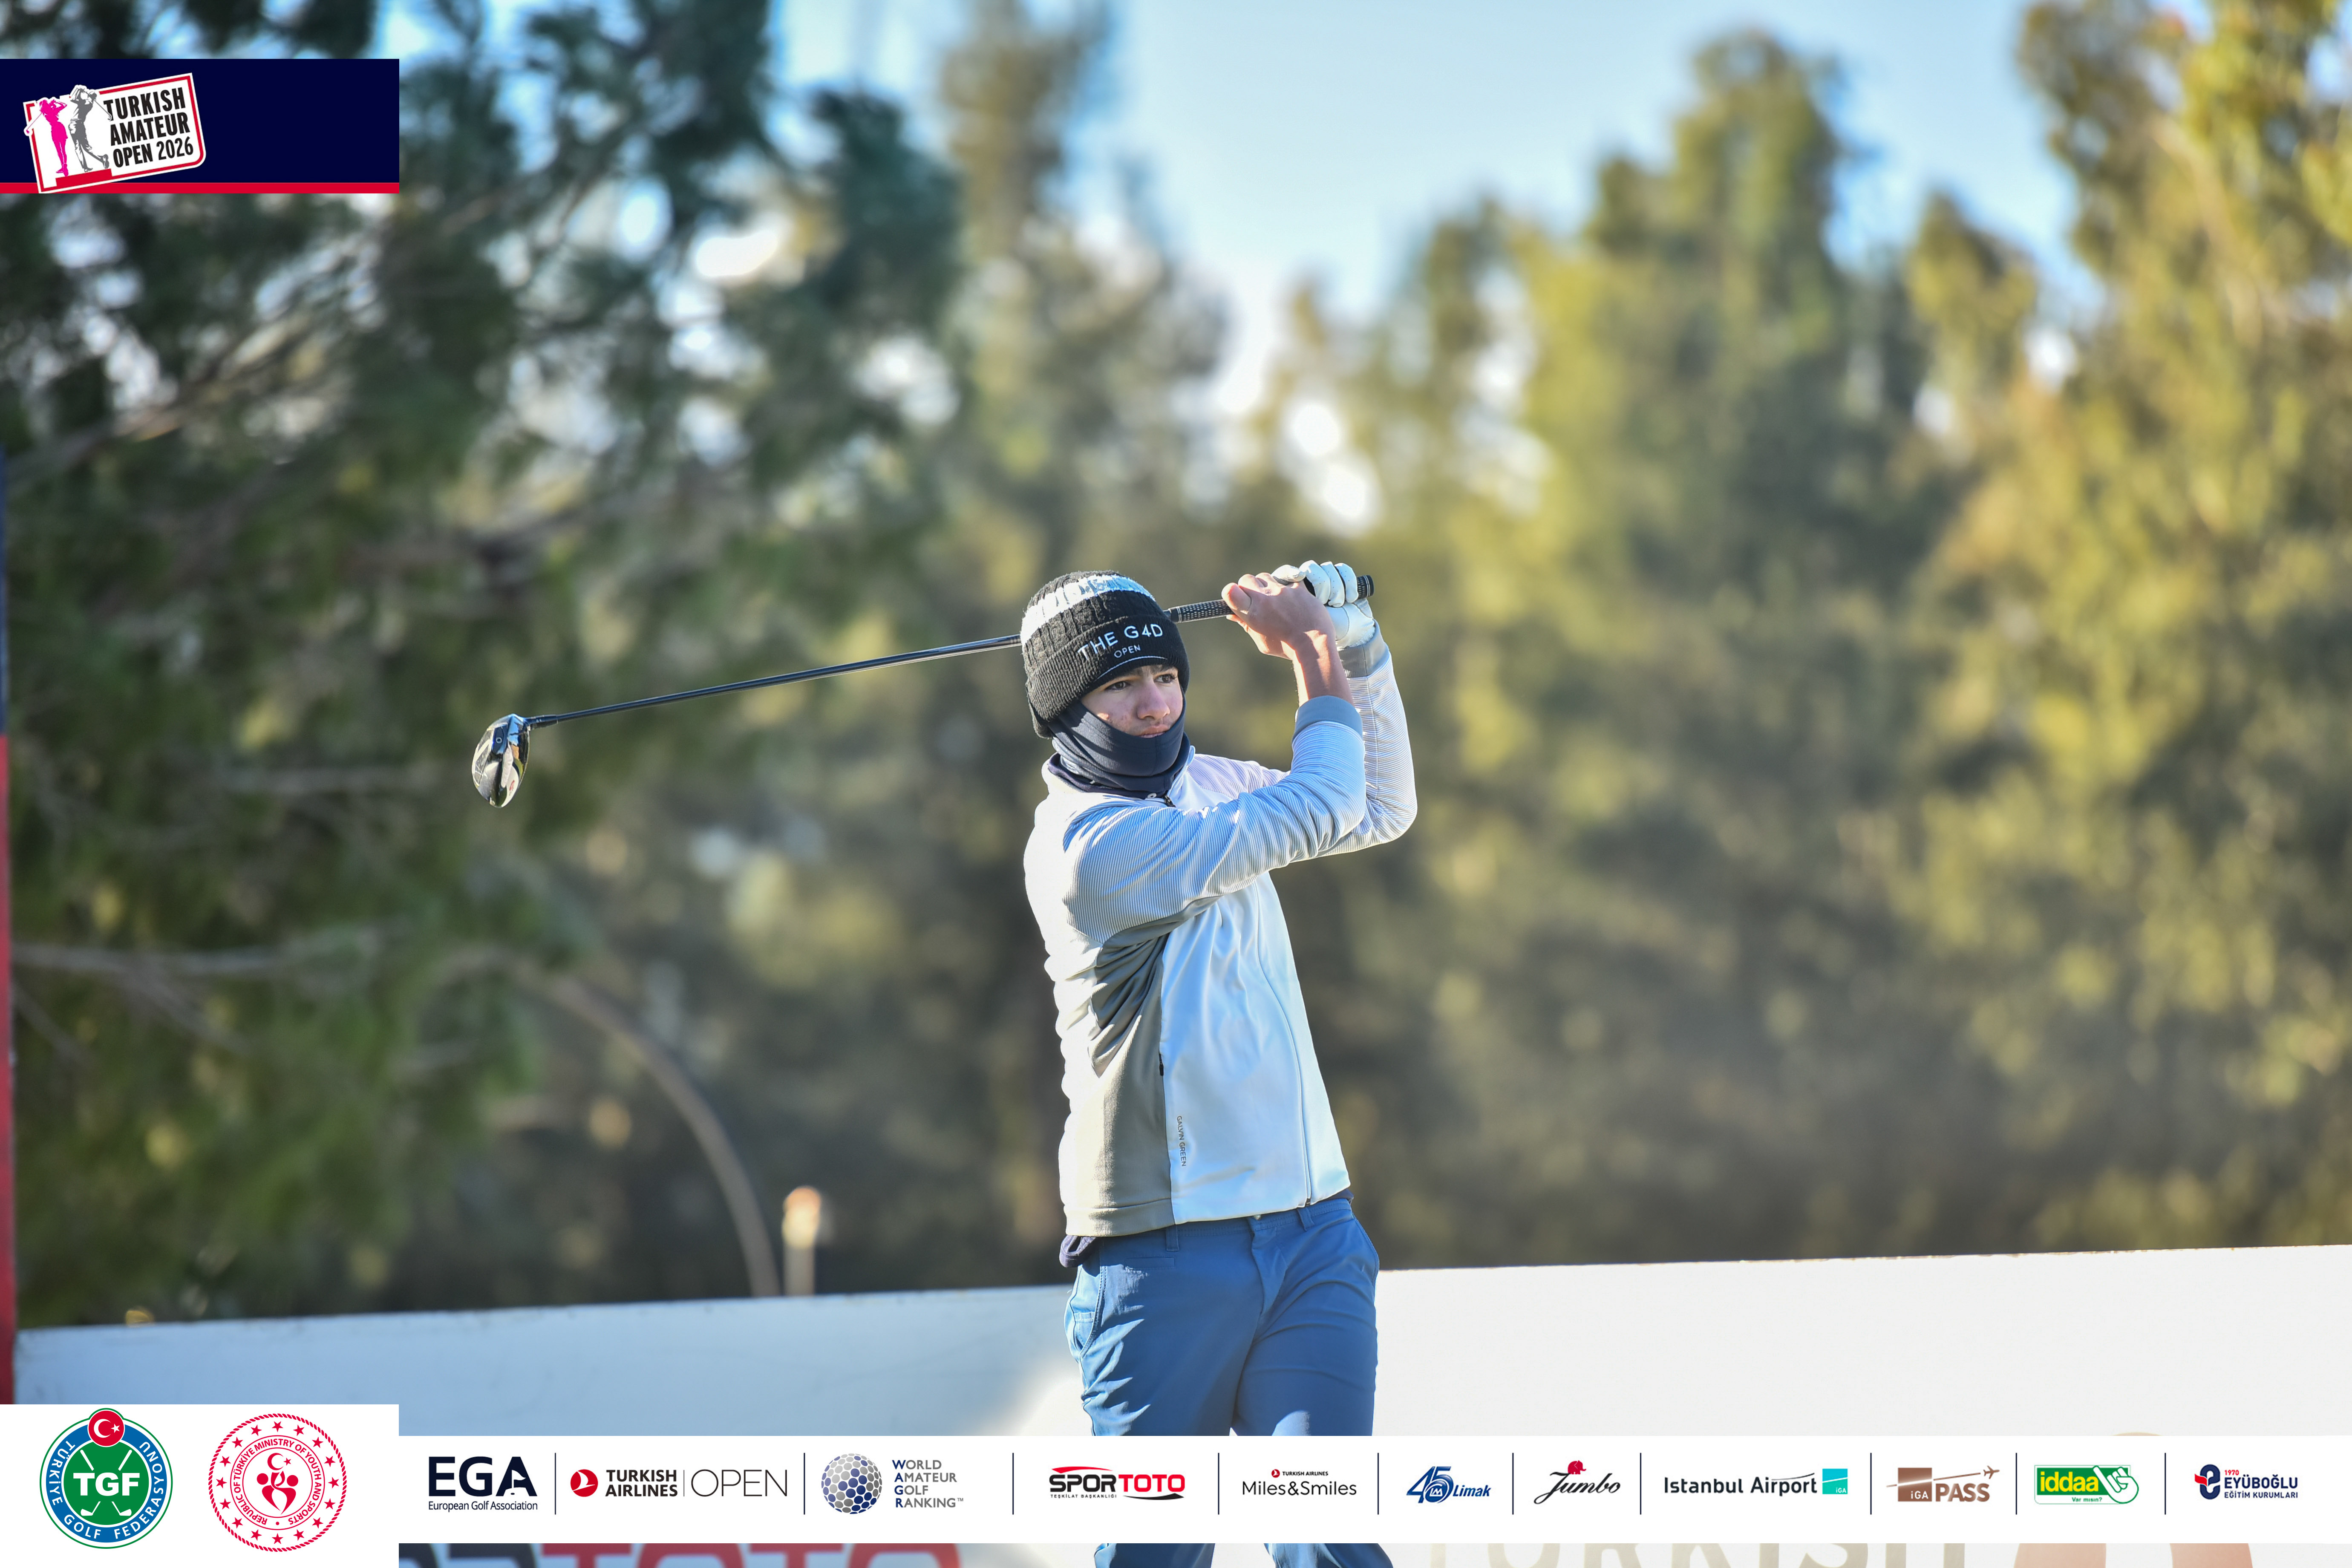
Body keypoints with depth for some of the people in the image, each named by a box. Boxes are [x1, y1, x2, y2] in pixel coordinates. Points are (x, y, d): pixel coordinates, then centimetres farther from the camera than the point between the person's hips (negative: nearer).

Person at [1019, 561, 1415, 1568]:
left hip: (1313, 1231, 6)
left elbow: (1378, 811, 25)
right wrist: (1324, 684, 7)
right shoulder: (1084, 842, -12)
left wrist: (1352, 643, 12)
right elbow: (1314, 813, -11)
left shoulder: (1204, 787, 15)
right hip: (1167, 1253, -6)